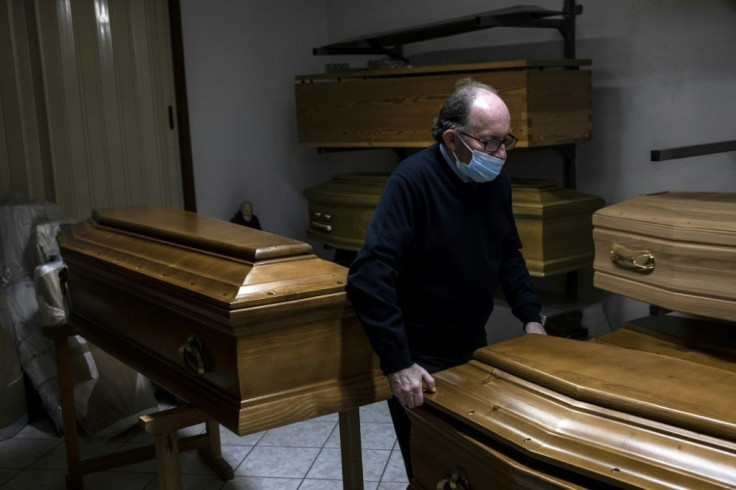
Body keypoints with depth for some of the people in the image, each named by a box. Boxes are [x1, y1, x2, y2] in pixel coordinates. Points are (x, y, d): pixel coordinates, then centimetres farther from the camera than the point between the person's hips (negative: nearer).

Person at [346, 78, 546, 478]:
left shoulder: (496, 181, 0)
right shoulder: (413, 180, -23)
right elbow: (369, 275, -30)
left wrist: (530, 316, 7)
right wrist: (397, 362, -32)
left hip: (473, 349, 7)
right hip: (420, 359, -6)